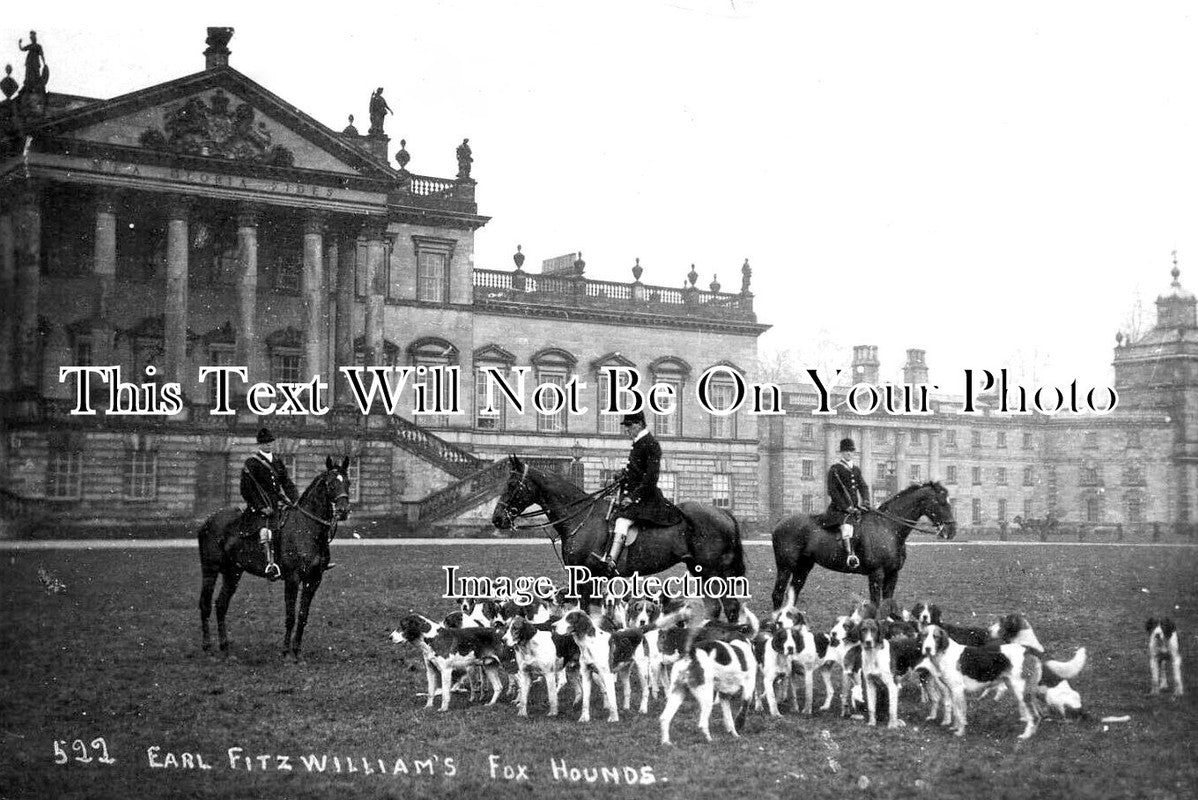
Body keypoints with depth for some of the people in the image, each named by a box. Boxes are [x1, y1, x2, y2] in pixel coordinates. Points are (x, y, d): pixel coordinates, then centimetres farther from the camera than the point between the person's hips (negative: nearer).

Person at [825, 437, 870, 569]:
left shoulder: (856, 469, 20)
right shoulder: (834, 469, 1)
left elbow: (863, 487, 17)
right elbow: (832, 492, -6)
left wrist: (865, 502, -3)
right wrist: (846, 507, -12)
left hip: (855, 508, 7)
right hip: (839, 509, -7)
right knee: (846, 522, -32)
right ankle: (850, 555, -43)